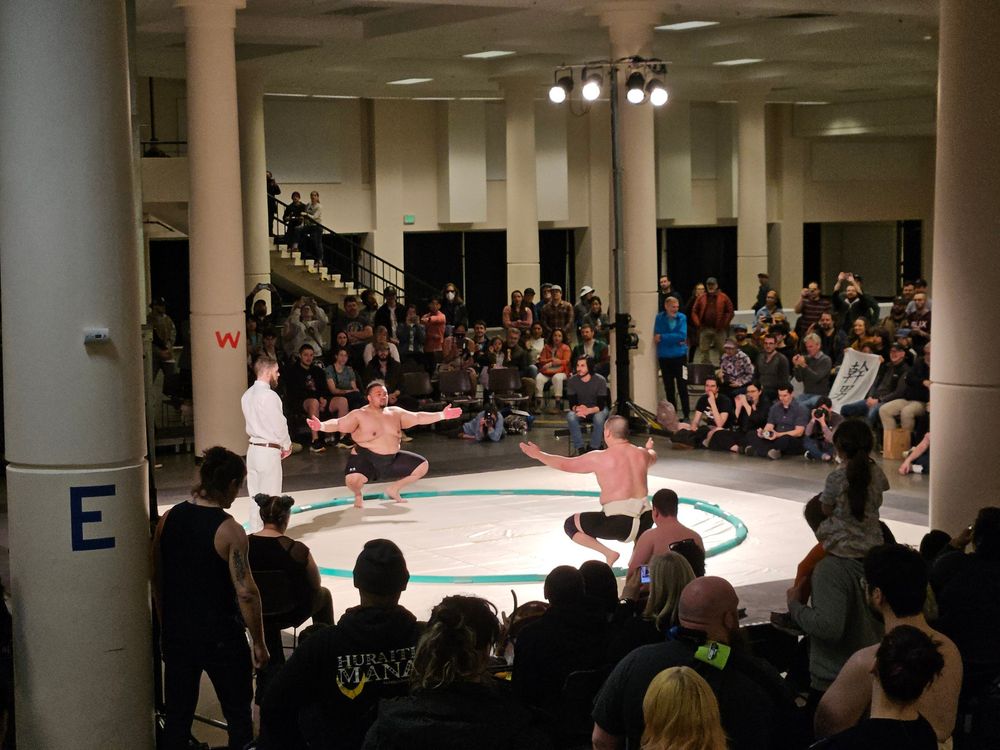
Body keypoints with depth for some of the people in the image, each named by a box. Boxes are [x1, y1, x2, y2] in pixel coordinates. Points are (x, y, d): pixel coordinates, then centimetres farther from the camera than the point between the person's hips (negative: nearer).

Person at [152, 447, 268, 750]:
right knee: (238, 715, 10)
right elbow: (245, 593, -19)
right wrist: (258, 643, -8)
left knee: (177, 714, 15)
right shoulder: (228, 529, -17)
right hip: (221, 637, -5)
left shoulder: (168, 519, -1)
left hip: (176, 633, 5)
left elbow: (157, 579, 7)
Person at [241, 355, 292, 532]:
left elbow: (250, 423, 11)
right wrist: (287, 445, 4)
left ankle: (255, 531, 19)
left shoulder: (247, 395, 7)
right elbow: (279, 425, -15)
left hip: (253, 449, 8)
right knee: (270, 496, -1)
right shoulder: (269, 396, -17)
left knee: (255, 496, 13)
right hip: (269, 451, -8)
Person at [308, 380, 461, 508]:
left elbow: (418, 417, 6)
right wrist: (322, 426, -42)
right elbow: (338, 424, -22)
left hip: (392, 459, 6)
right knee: (353, 479, -36)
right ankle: (357, 494, 5)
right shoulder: (359, 415, -11)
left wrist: (442, 415, -1)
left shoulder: (395, 412, 5)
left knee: (422, 465, 3)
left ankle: (393, 489, 23)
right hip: (366, 459, -6)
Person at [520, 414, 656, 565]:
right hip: (646, 520, 6)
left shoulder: (600, 458, -7)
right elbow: (653, 458, 34)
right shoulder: (642, 454, 8)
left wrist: (538, 455, 16)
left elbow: (565, 464, 2)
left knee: (570, 525, 11)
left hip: (619, 522, -6)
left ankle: (608, 553, -1)